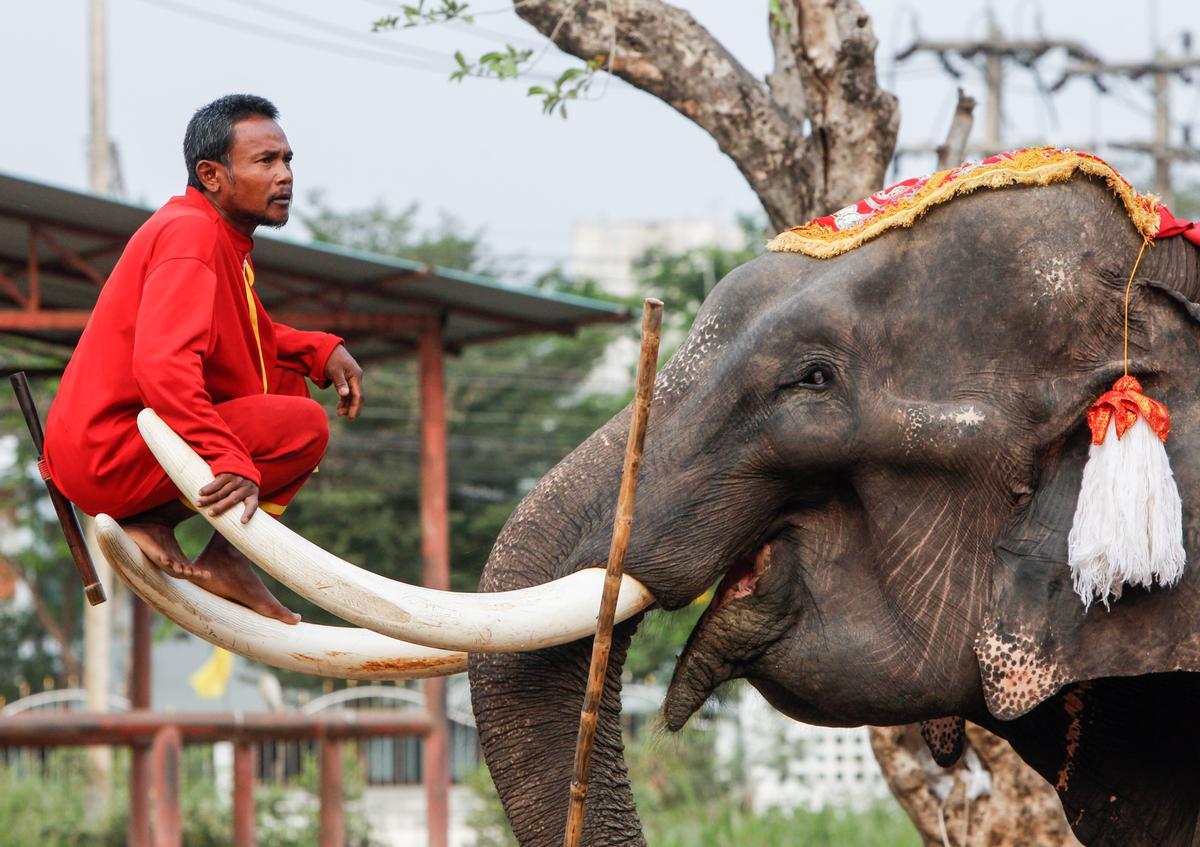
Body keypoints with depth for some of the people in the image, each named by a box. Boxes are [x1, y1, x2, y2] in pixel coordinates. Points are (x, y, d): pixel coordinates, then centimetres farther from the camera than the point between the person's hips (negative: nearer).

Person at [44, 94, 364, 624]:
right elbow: (162, 365, -31)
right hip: (106, 458, -10)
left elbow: (252, 338, 29)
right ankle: (153, 520, -8)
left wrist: (321, 350, 10)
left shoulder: (223, 235, 14)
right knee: (305, 424, -16)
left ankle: (226, 557, 5)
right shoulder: (190, 233, -17)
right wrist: (230, 462, -36)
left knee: (287, 376, 16)